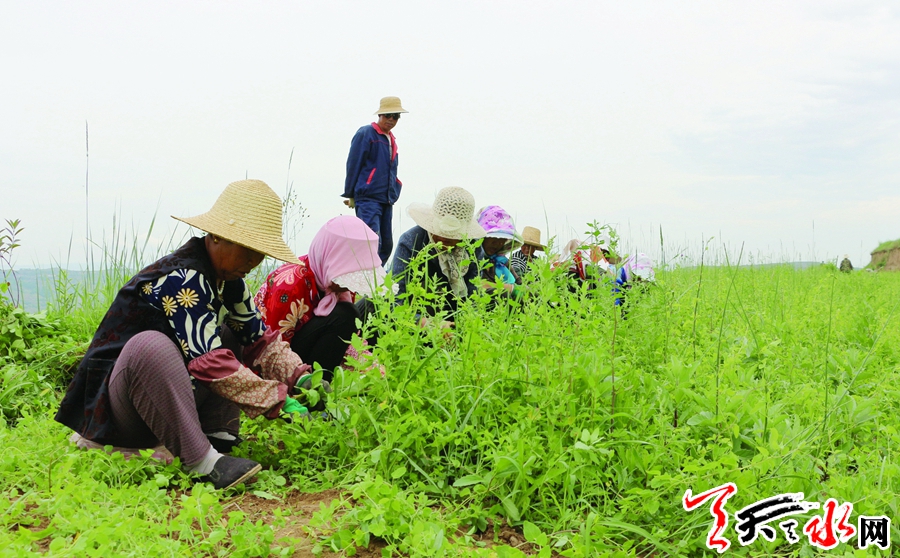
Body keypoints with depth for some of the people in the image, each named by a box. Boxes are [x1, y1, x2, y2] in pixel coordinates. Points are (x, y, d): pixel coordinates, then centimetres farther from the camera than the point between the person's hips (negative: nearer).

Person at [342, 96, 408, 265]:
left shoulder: (391, 139, 18)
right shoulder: (366, 134, -5)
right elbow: (353, 165, -6)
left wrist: (393, 194, 16)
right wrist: (350, 195, -4)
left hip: (386, 200, 8)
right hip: (368, 199, -8)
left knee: (387, 245, 8)